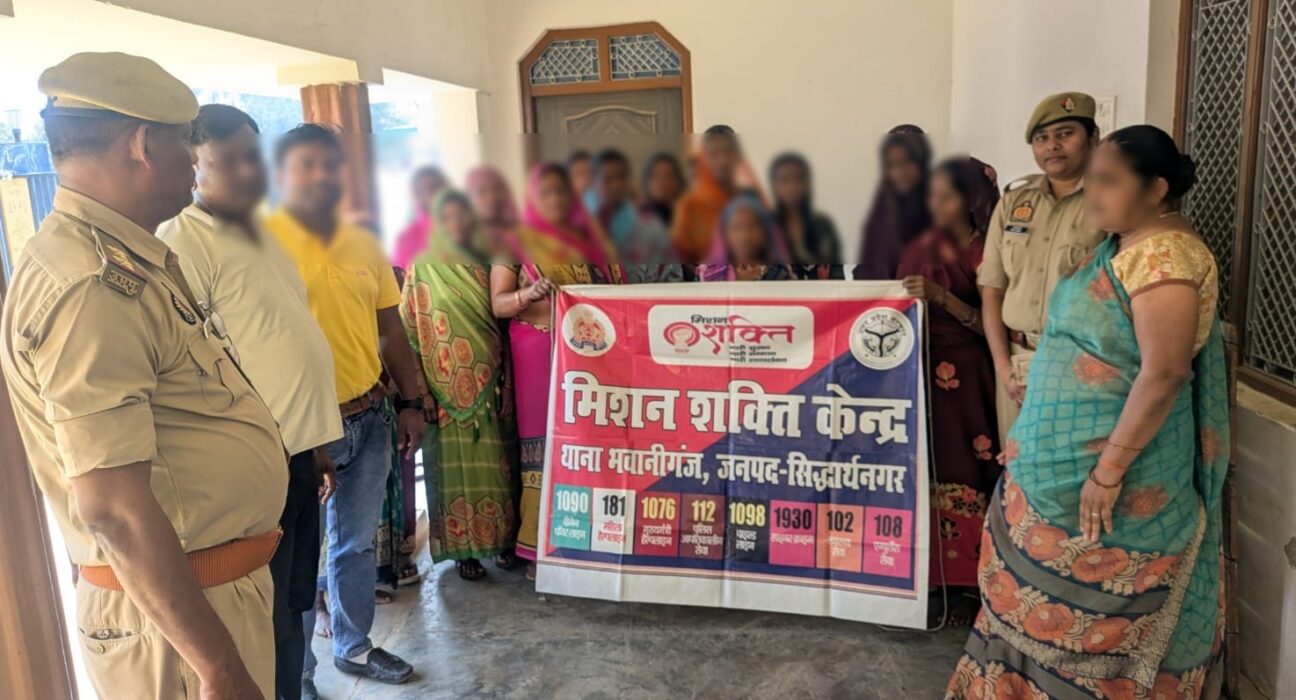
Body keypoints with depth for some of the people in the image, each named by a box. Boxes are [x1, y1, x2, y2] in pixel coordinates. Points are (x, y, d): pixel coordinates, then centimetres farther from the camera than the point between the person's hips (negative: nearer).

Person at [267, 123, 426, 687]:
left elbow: (390, 328, 14)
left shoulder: (364, 244, 8)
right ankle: (296, 668, 28)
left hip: (368, 419, 6)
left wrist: (410, 401, 12)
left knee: (357, 544, 19)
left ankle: (353, 648, 38)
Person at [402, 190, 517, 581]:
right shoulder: (423, 270, 1)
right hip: (447, 387, -2)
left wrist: (503, 376, 4)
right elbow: (409, 330, -2)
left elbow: (501, 318, 12)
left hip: (487, 383, 3)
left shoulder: (486, 265, 9)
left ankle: (499, 539, 20)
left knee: (492, 463, 7)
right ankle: (461, 547, 13)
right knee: (455, 465, 2)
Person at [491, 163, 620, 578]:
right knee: (544, 441, -4)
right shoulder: (516, 242, 3)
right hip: (540, 356, -4)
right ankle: (540, 548, 3)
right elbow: (498, 304, -3)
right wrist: (530, 294, -21)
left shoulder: (589, 237, 14)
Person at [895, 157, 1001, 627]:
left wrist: (942, 297, -20)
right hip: (921, 376, 4)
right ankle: (930, 580, 11)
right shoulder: (922, 248, 12)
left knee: (963, 480, -4)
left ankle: (965, 585, 7)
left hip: (966, 380, -4)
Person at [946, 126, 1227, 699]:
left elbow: (1164, 374, -26)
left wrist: (1109, 470, -25)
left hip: (1105, 471, -9)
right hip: (1063, 461, 9)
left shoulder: (1165, 255, -21)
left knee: (1095, 610, 7)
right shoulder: (1123, 244, 9)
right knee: (1057, 594, 21)